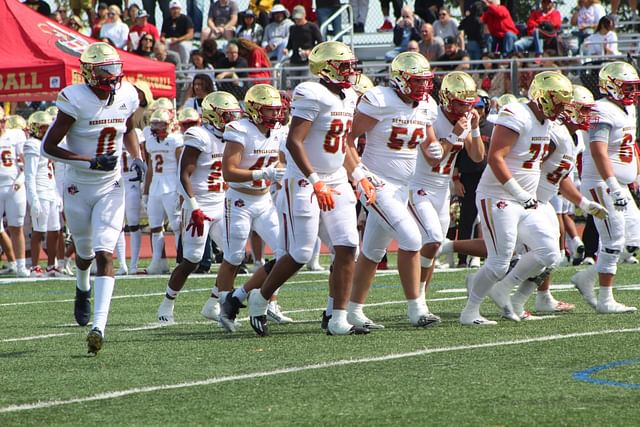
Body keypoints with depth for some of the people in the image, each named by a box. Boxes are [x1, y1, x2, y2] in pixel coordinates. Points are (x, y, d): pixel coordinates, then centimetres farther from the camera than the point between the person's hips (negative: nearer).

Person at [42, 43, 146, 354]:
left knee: (105, 254, -13)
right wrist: (92, 162, -24)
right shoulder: (75, 100, -19)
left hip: (111, 188, 2)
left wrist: (137, 159, 1)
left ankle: (99, 325, -20)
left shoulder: (126, 96, -4)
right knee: (85, 253, 17)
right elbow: (49, 147, -17)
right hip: (78, 187, -2)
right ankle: (83, 289, 53)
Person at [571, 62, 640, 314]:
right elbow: (599, 152, -25)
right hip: (601, 185, -10)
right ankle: (606, 300, 0)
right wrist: (613, 186, -30)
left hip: (618, 187, 10)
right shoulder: (602, 112, -17)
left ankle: (586, 278, 15)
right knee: (614, 242, -8)